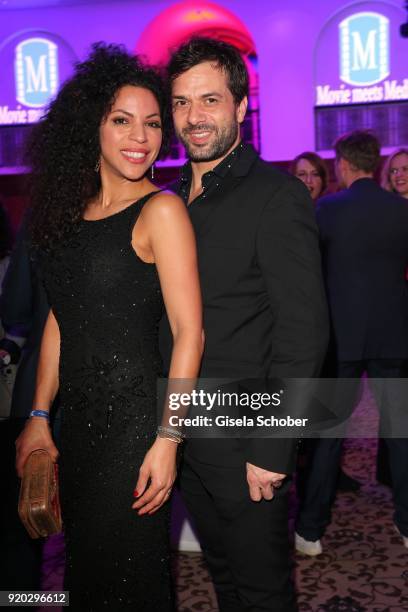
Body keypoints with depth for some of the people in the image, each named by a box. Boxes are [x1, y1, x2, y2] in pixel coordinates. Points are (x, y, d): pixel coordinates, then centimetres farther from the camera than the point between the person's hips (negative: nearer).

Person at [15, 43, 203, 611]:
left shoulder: (160, 209, -12)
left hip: (134, 416, -6)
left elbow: (189, 331, -15)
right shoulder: (70, 208, 7)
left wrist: (167, 439, -19)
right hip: (77, 416, 6)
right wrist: (40, 414, 8)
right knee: (83, 566, 21)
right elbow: (60, 318, 10)